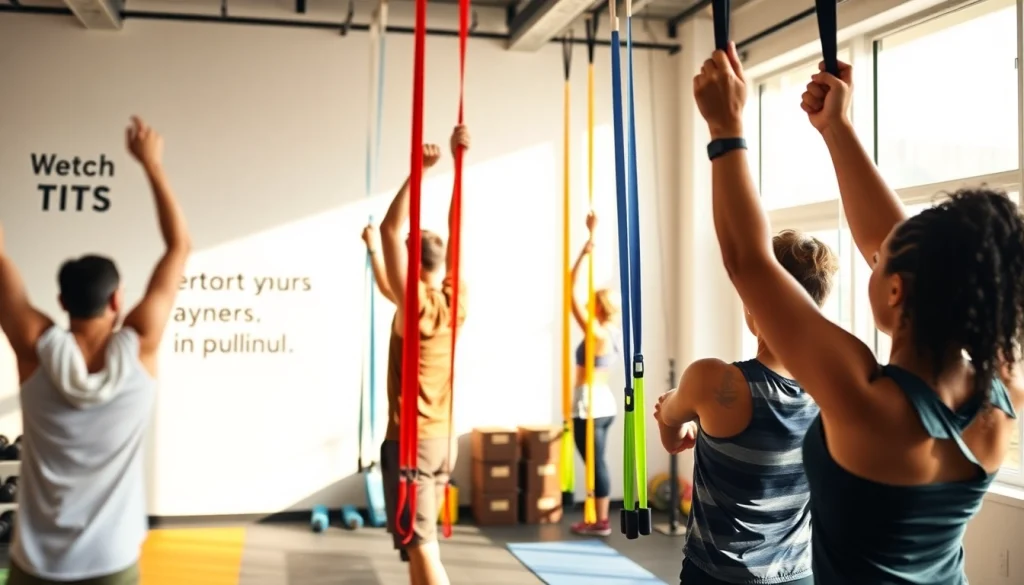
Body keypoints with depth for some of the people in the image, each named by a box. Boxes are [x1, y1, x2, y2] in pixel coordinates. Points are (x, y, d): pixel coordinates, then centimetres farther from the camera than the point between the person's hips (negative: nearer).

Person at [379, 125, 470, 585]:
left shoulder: (415, 305, -14)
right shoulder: (457, 303, 2)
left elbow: (391, 229, -18)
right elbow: (456, 226, 7)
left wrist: (420, 170, -17)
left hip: (409, 440, -7)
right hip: (442, 439, 8)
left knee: (422, 548, -9)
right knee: (417, 543, 19)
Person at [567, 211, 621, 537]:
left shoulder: (596, 334, -15)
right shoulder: (607, 332, 7)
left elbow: (572, 293, -20)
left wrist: (583, 252, -17)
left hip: (590, 406, -9)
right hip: (603, 404, 9)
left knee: (595, 463, -2)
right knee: (598, 462, 13)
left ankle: (600, 522, 6)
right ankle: (600, 519, 20)